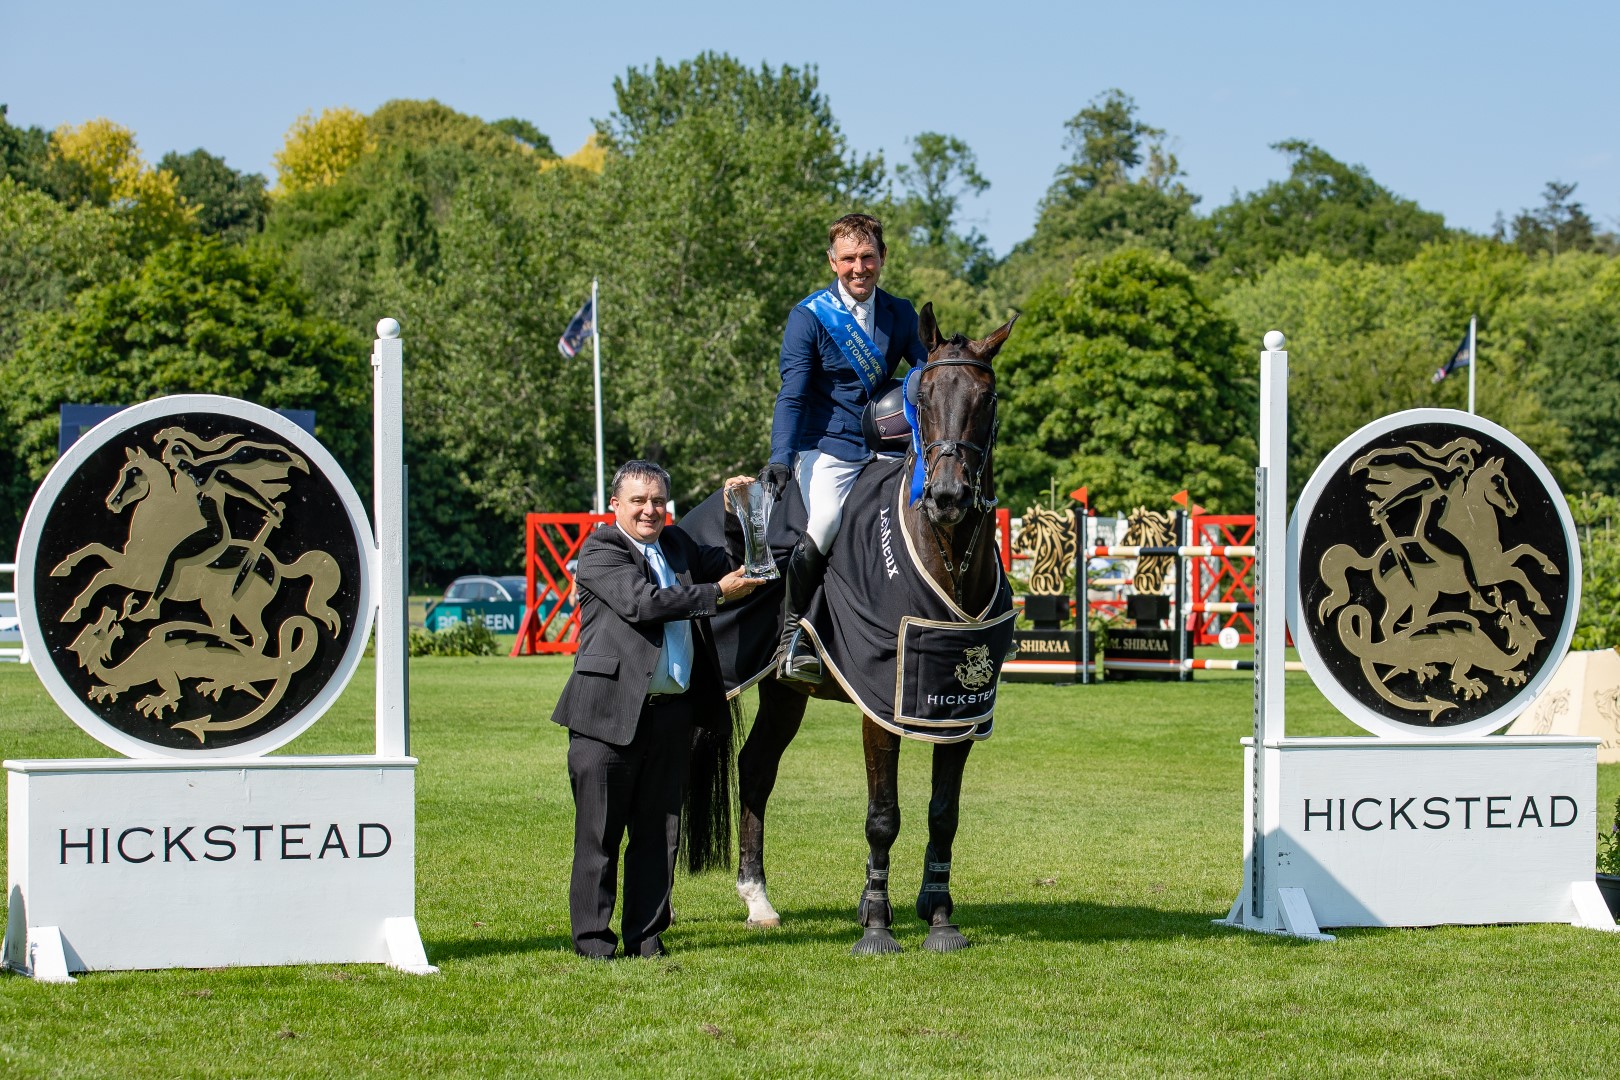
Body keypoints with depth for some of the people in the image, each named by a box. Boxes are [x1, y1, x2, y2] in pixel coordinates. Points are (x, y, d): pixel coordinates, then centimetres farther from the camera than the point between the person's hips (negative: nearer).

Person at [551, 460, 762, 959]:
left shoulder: (678, 545, 17)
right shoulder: (601, 550, -5)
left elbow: (729, 563, 31)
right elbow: (641, 600, -19)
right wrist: (718, 592, -14)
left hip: (672, 710, 6)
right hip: (610, 708, -6)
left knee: (659, 830, 8)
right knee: (600, 830, 1)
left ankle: (646, 933, 16)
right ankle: (592, 934, 8)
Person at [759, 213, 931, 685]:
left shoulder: (900, 314, 9)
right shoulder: (808, 317, -3)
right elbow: (791, 396, -7)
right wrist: (780, 459, -21)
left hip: (885, 448, 5)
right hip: (828, 449, -5)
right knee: (825, 524, -29)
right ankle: (792, 636, -15)